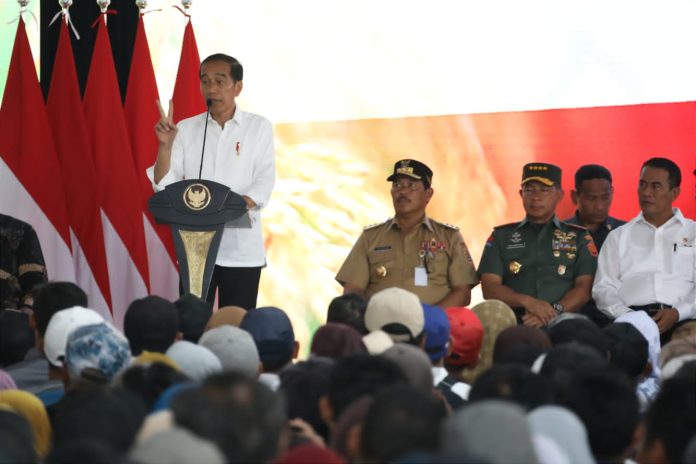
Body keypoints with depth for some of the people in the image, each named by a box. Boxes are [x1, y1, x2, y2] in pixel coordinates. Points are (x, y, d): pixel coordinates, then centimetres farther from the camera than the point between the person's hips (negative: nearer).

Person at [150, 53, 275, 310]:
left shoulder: (259, 127, 4)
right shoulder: (186, 129, 8)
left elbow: (264, 183, -4)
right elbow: (164, 186, 3)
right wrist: (165, 145, -13)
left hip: (242, 249, -1)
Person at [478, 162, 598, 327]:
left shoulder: (579, 237, 18)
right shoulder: (501, 236, 19)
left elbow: (584, 288, 7)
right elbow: (490, 288, 8)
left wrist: (554, 311, -11)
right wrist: (528, 302, -9)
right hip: (513, 326, 0)